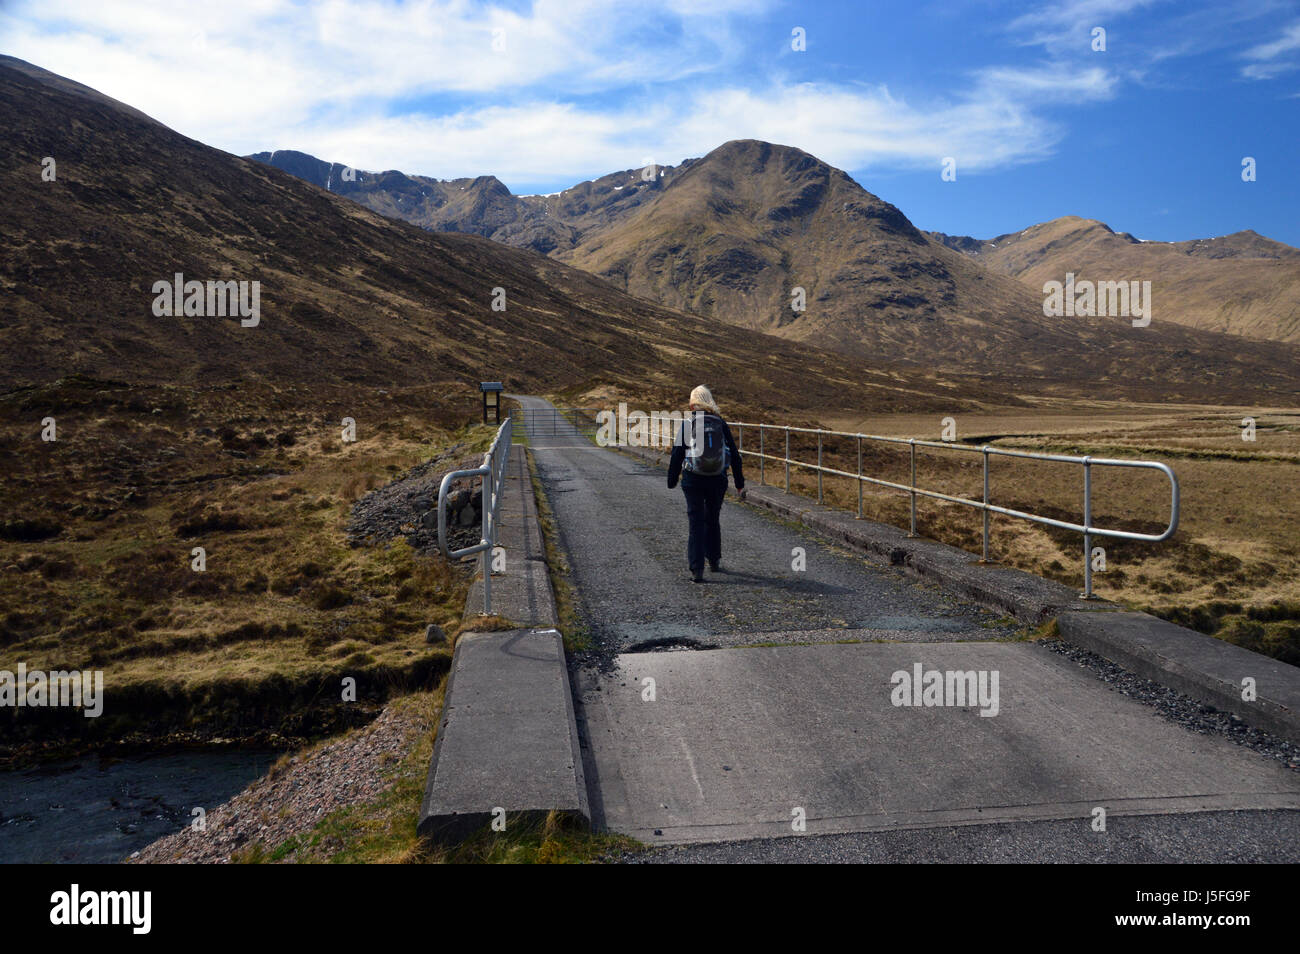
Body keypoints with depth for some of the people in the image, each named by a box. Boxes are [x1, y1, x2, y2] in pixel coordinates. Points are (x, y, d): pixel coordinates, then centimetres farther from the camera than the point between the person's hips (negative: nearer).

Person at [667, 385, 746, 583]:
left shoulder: (687, 424, -4)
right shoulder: (721, 424, 2)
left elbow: (677, 454, -3)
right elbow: (734, 455, 4)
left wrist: (672, 481, 8)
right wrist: (740, 484, 10)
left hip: (693, 479, -2)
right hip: (718, 480, 2)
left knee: (696, 522, 1)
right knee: (713, 520, 19)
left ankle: (696, 568, -6)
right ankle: (714, 561, 31)